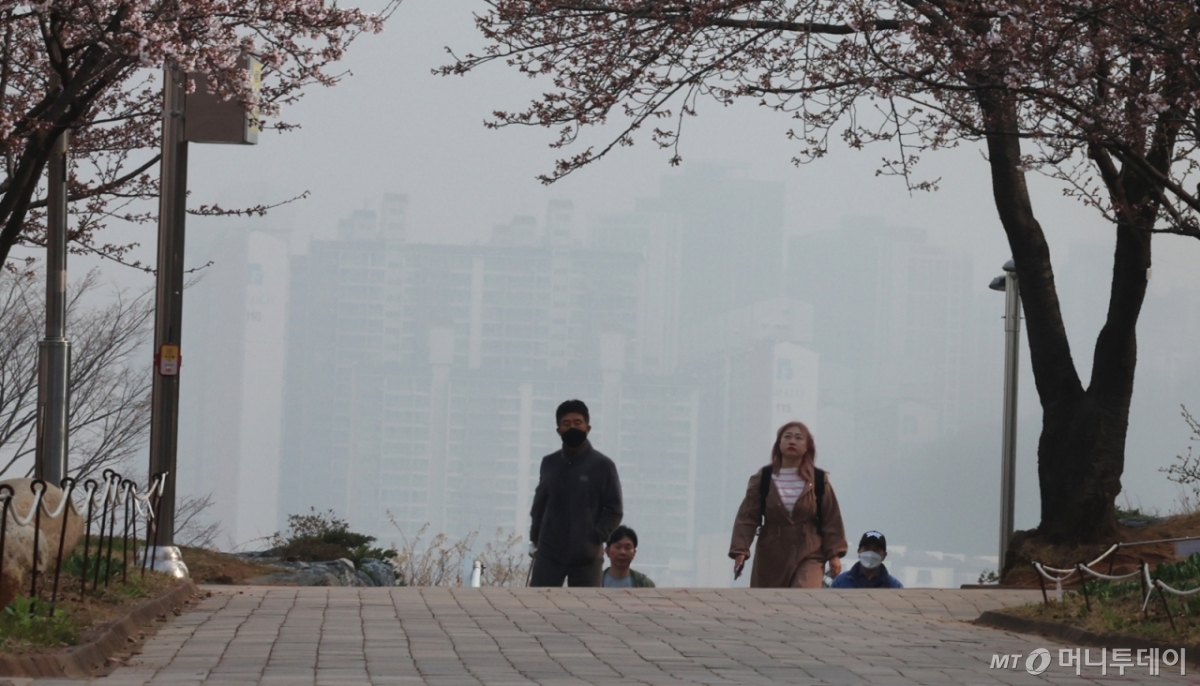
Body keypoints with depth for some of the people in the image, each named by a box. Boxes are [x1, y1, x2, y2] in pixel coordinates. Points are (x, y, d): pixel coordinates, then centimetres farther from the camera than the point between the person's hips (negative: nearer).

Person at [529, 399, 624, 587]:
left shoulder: (603, 466, -2)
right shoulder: (549, 464, 9)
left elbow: (614, 511, -1)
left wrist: (595, 538, -13)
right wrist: (534, 538, 10)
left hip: (587, 557, -2)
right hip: (549, 553, 2)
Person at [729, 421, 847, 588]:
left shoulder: (819, 480, 1)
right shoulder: (763, 479, 0)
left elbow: (831, 519, 3)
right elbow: (747, 517, -3)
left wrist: (834, 554, -3)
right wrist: (740, 551, -13)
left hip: (809, 556, -2)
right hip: (771, 557, 2)